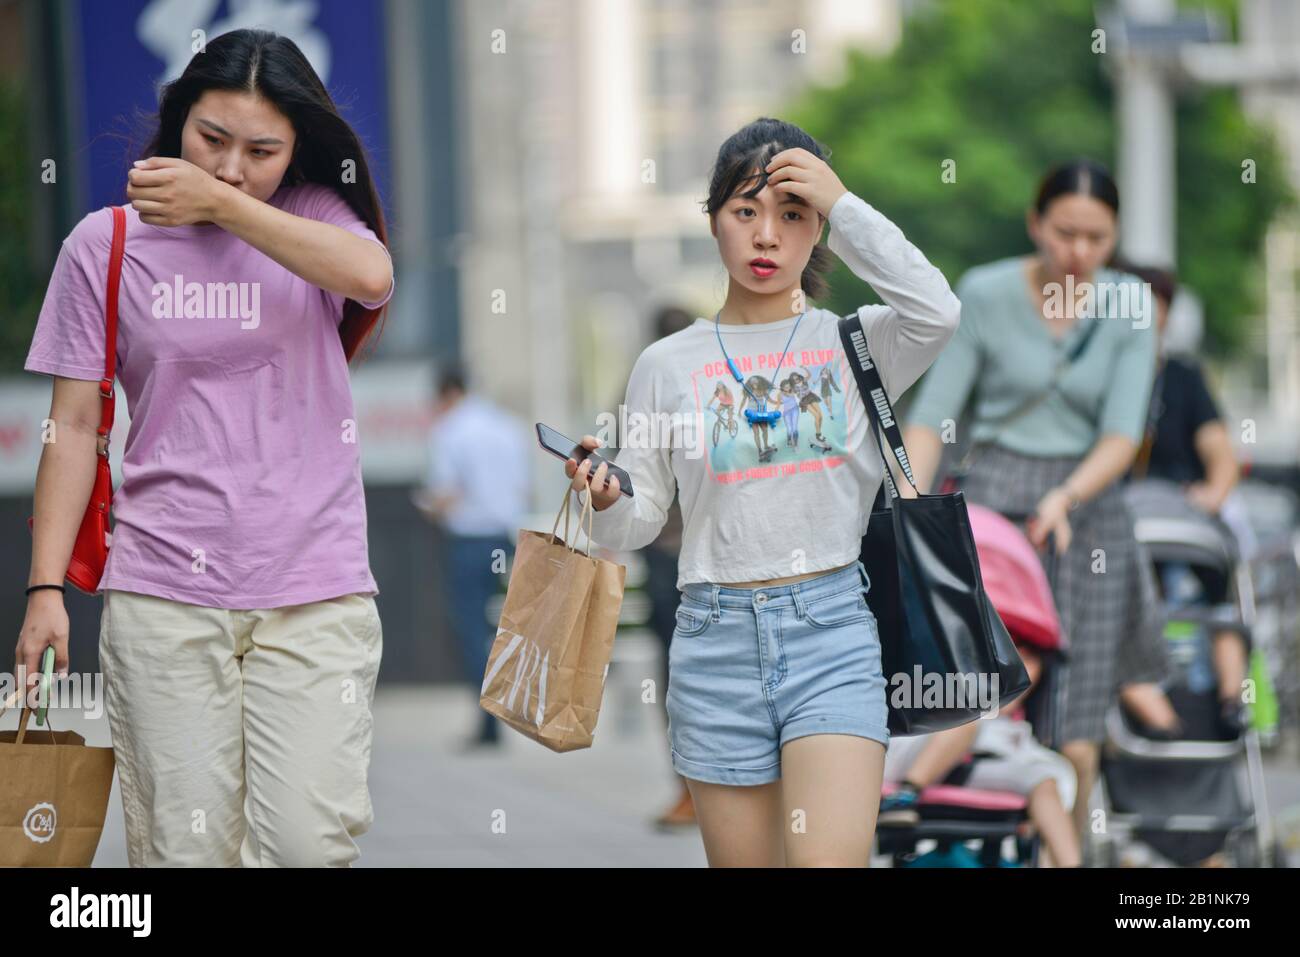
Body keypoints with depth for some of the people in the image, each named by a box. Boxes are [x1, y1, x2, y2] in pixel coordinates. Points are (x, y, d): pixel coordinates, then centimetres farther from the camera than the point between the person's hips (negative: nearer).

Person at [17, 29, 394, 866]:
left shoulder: (314, 218, 7)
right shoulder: (107, 244, 6)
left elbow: (369, 274, -17)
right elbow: (75, 426, 6)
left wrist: (220, 204, -12)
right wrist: (46, 587, -1)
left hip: (316, 589, 0)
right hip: (162, 593, 0)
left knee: (311, 843, -9)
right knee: (185, 850, -3)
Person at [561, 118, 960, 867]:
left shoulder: (855, 346, 6)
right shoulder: (668, 366, 9)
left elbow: (936, 312, -16)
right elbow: (637, 525, 11)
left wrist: (843, 206, -11)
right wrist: (604, 498, -12)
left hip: (831, 633, -2)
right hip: (717, 636, 2)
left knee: (829, 861, -19)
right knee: (743, 861, 7)